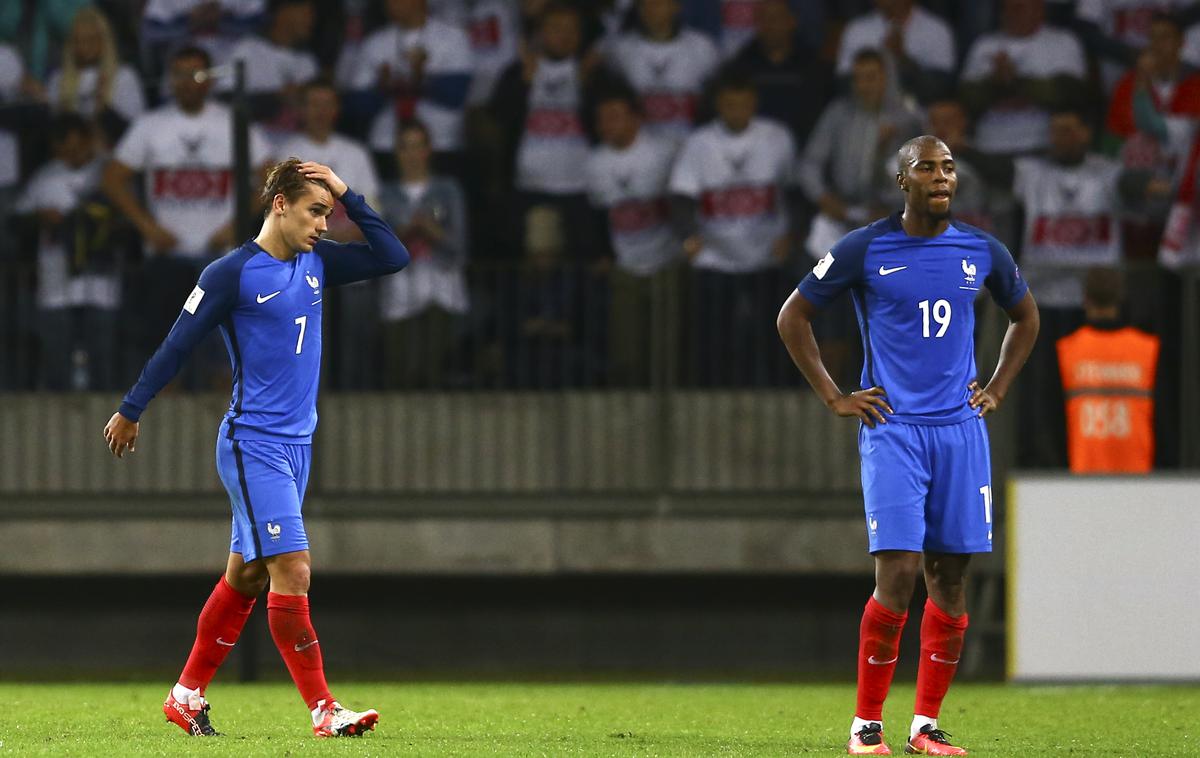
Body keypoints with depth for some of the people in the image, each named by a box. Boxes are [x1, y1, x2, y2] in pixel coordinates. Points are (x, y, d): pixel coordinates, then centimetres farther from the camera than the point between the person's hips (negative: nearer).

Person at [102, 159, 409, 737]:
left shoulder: (316, 261, 9)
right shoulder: (232, 273, -11)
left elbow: (393, 257, 9)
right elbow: (176, 346, -5)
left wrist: (348, 197, 1)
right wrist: (130, 411, 1)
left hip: (296, 444, 8)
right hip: (253, 445, -8)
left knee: (246, 575, 11)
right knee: (292, 571, -13)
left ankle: (187, 695, 22)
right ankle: (322, 710, -12)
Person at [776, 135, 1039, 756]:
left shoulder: (982, 252, 7)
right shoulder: (864, 250, -3)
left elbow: (1025, 317, 25)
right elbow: (793, 317, 6)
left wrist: (996, 392, 15)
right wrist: (835, 399, 2)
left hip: (961, 427, 4)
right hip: (892, 427, -4)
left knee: (950, 576, 2)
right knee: (897, 572, -14)